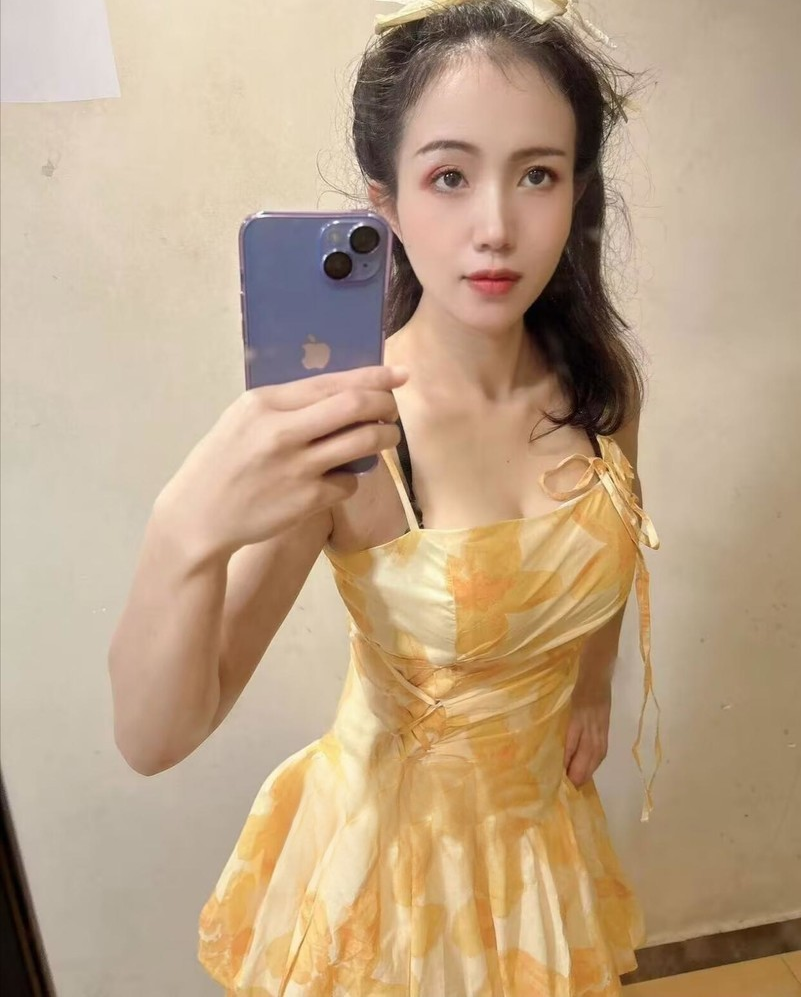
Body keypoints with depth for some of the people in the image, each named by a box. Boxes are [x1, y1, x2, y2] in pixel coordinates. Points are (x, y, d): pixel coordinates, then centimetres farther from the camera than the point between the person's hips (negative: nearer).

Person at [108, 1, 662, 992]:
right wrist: (187, 533, -46)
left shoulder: (601, 382, -13)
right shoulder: (337, 432, -28)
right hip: (393, 829, -4)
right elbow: (153, 740, -30)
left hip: (546, 815, 5)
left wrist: (593, 686, 11)